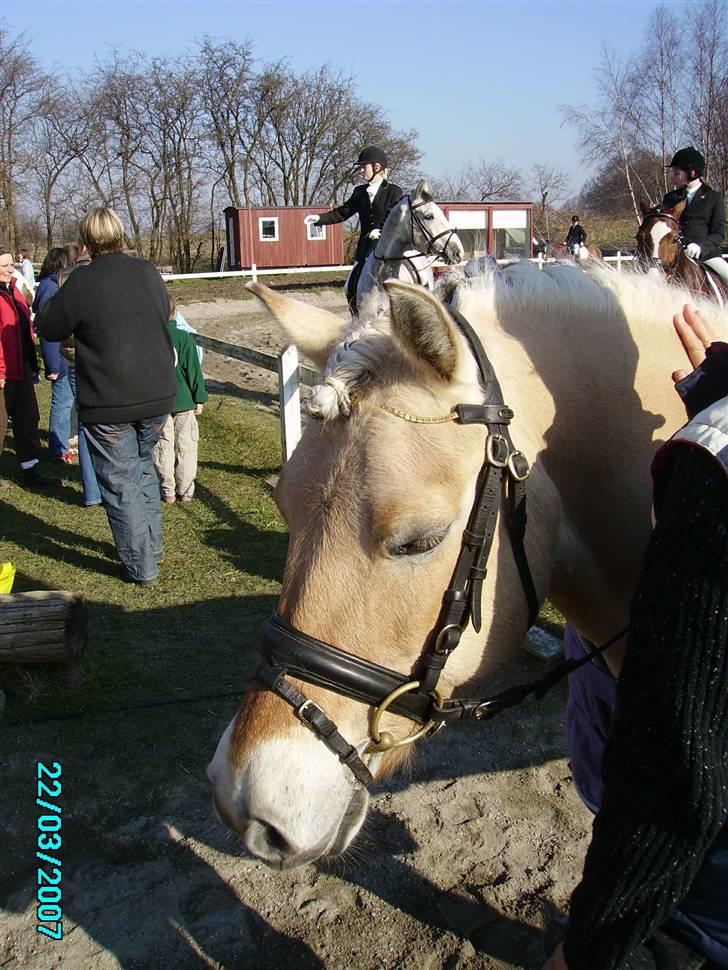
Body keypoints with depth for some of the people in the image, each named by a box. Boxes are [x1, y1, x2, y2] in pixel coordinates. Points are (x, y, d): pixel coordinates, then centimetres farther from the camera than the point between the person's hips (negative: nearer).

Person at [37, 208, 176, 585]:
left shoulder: (81, 282, -15)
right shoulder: (148, 272, -1)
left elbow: (51, 327, -2)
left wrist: (48, 302, 16)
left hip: (107, 405, -5)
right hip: (157, 397, 5)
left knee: (121, 484, 6)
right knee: (143, 468, 24)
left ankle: (141, 567, 13)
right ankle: (153, 546, 33)